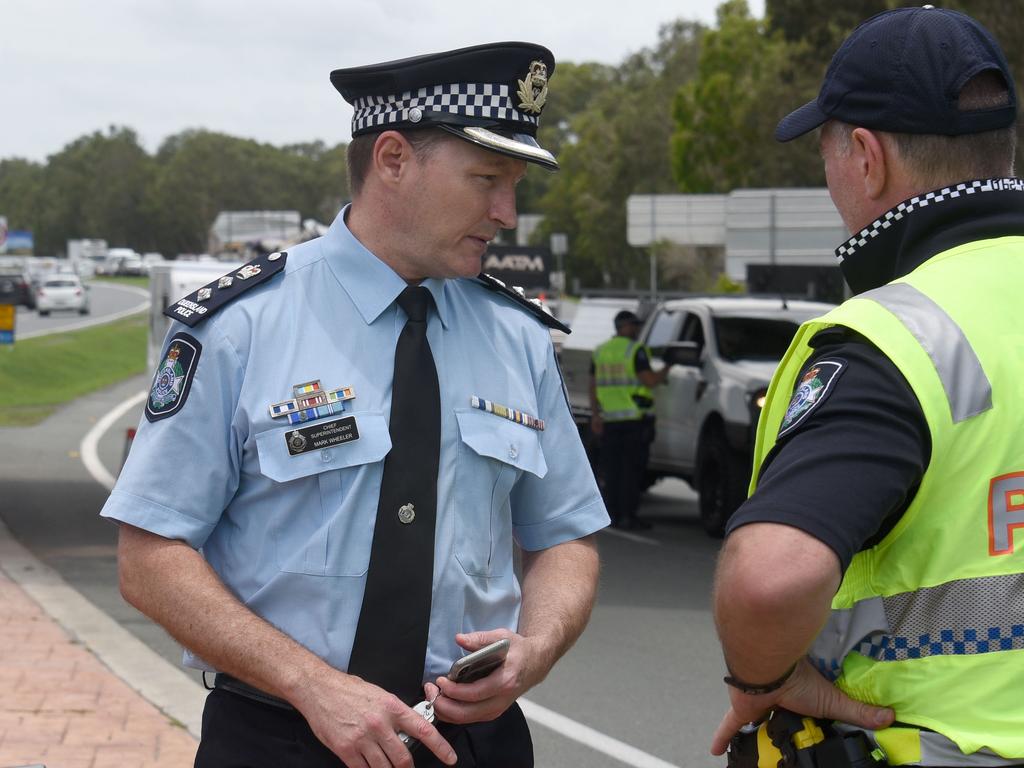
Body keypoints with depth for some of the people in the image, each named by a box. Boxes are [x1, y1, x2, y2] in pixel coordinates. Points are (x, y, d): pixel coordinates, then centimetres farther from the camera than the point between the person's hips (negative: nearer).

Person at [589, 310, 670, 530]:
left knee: (612, 469, 9)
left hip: (609, 419, 6)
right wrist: (666, 370, 3)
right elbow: (649, 380, -14)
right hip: (635, 418, -6)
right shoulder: (635, 351, -7)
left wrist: (595, 415, 14)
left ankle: (612, 514, 8)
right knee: (632, 469, -2)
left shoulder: (600, 352, 13)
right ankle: (627, 515, -5)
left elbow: (593, 386, 12)